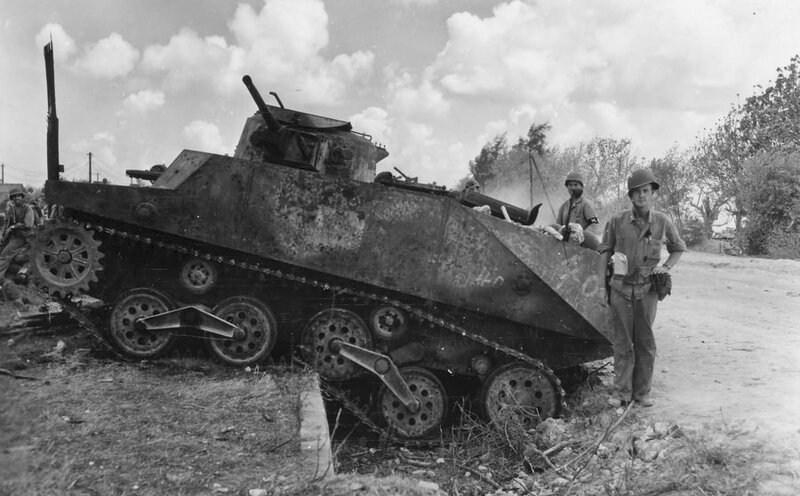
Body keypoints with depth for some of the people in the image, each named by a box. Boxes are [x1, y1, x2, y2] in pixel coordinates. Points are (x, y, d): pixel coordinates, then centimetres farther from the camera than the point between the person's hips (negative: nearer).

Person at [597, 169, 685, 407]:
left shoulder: (662, 222, 0)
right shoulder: (617, 221, -3)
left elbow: (679, 248, 18)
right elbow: (605, 252, 4)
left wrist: (666, 267, 1)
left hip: (647, 290, 1)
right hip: (621, 289, -1)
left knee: (645, 343, 6)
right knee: (622, 342, 4)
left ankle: (642, 392, 18)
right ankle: (622, 392, 13)